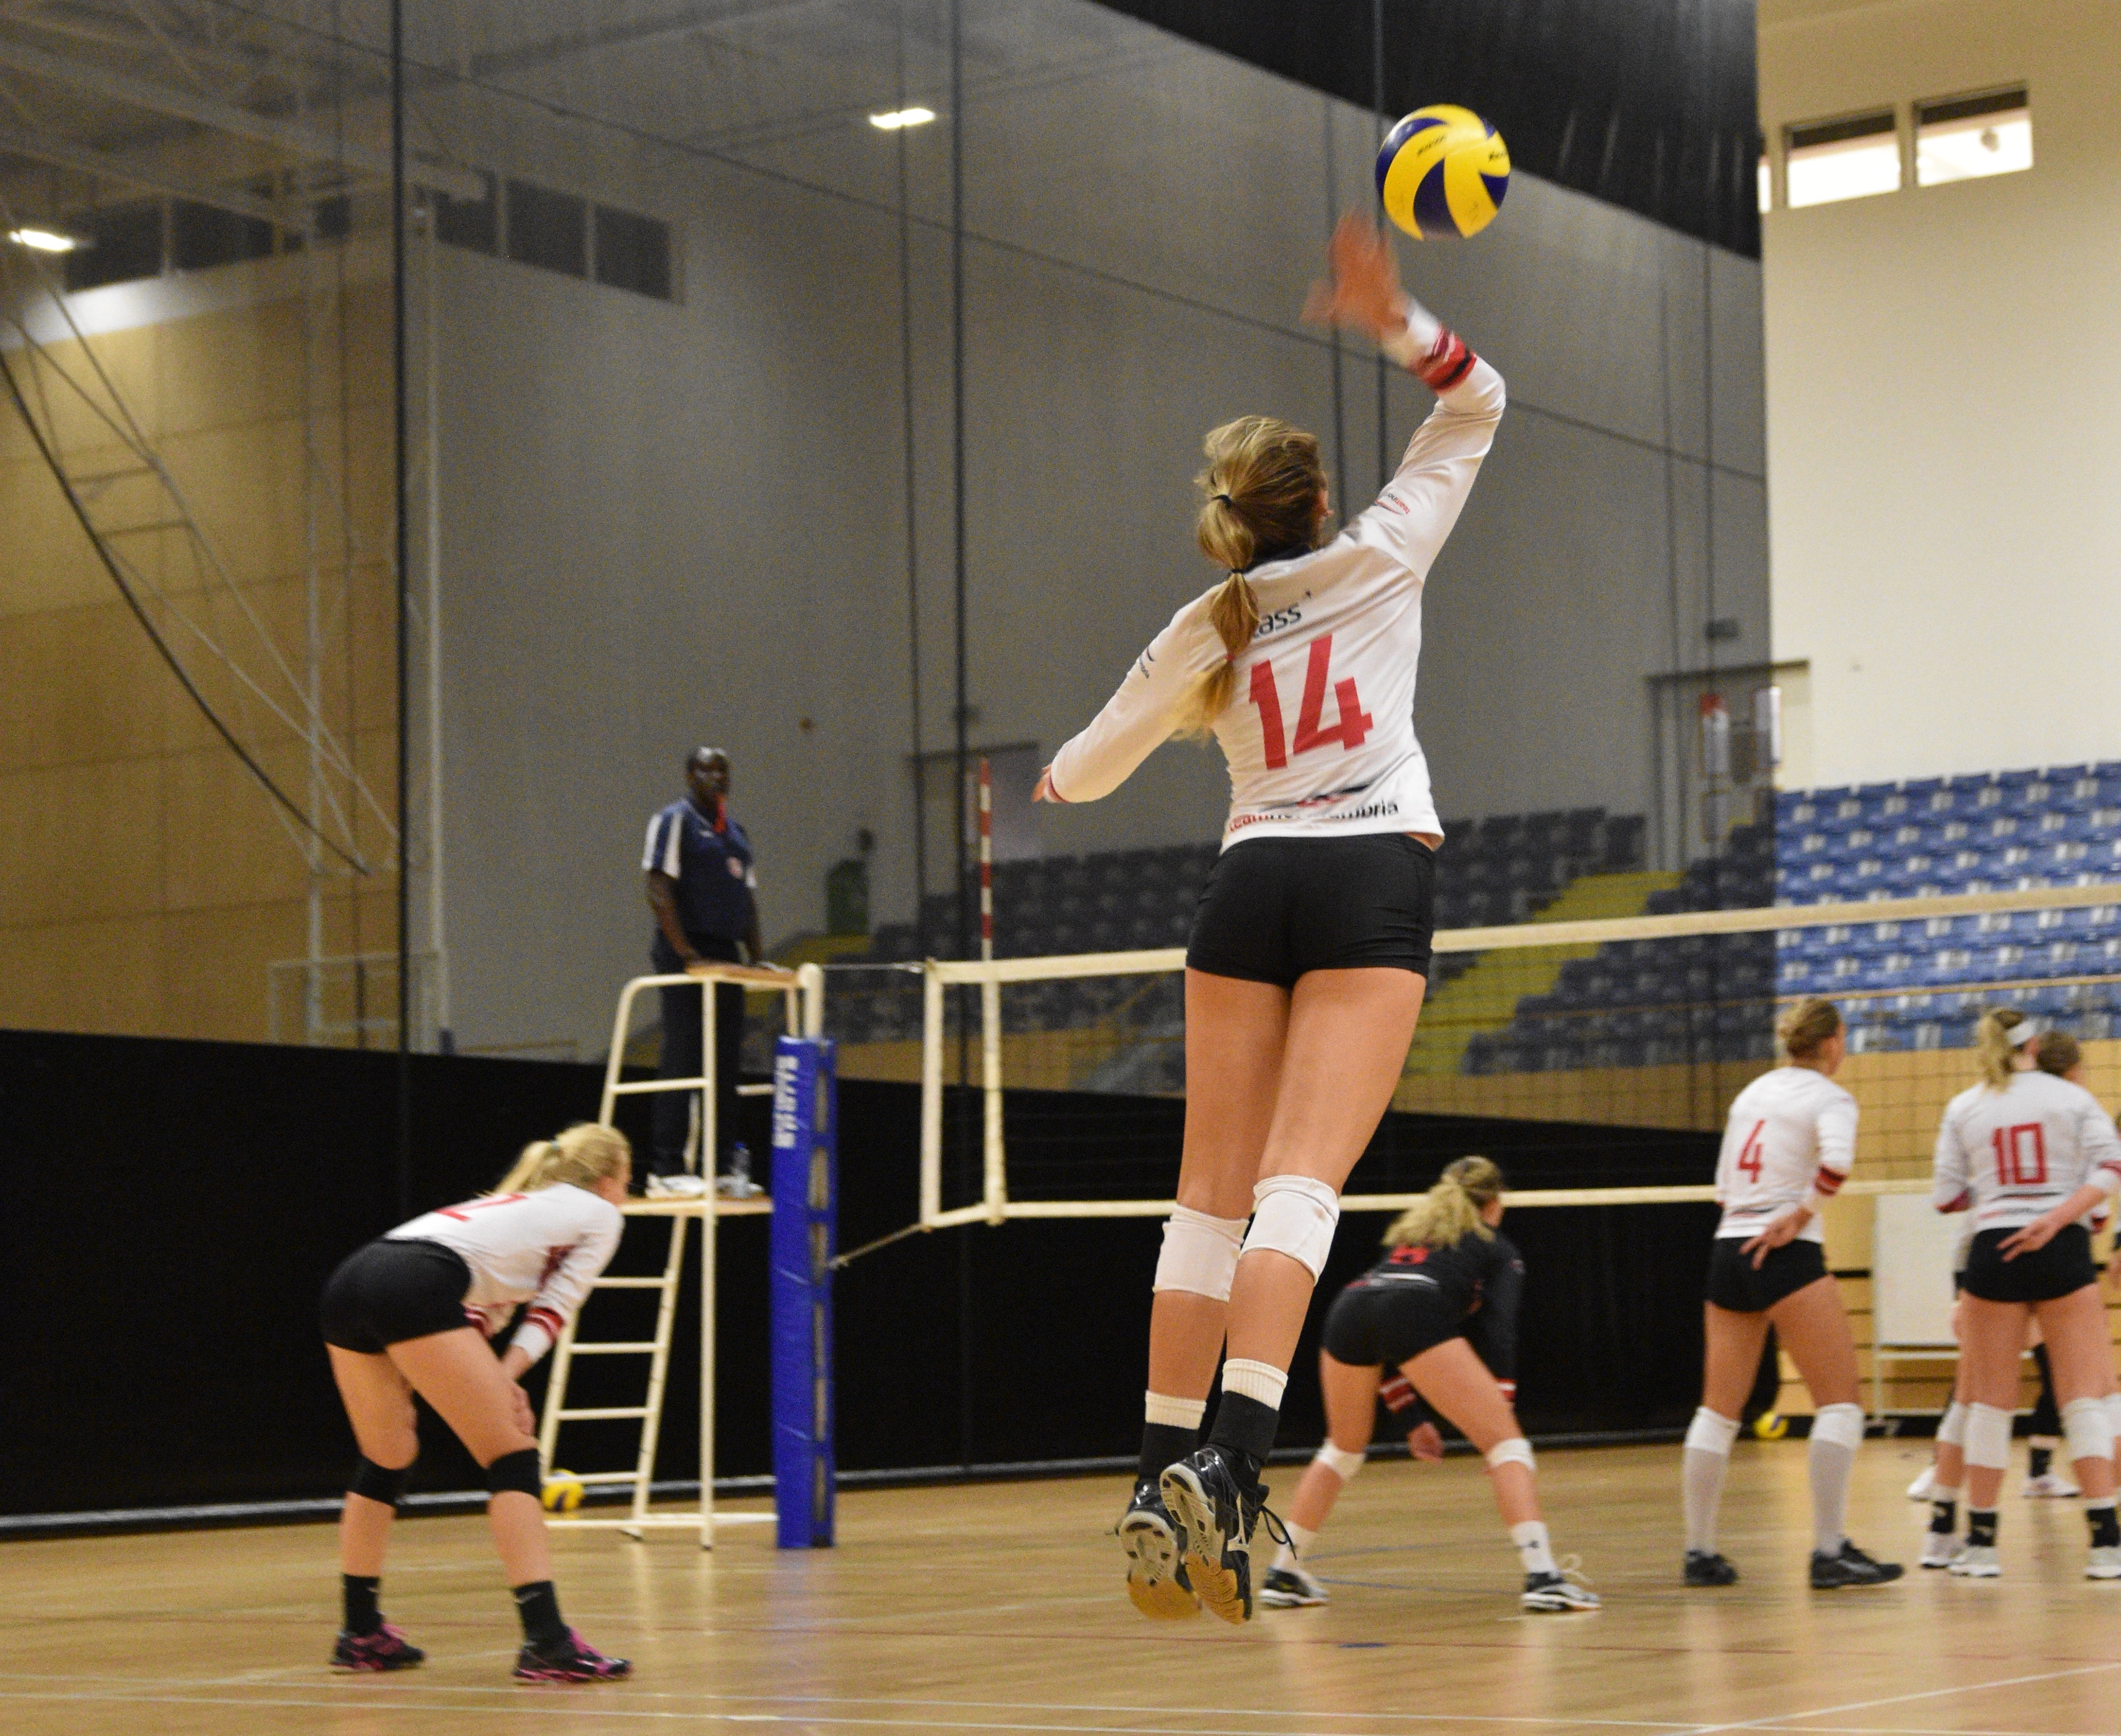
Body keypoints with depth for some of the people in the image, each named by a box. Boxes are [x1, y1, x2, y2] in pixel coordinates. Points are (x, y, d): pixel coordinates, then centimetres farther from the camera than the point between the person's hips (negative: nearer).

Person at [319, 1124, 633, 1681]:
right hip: (416, 1287, -8)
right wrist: (507, 1373, 0)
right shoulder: (599, 1214, 20)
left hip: (350, 1280, 8)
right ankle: (546, 1644, -9)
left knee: (385, 1461, 23)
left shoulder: (515, 1204, 38)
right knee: (512, 1458, -2)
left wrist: (496, 1382, 11)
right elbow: (554, 1309, 7)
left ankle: (362, 1635, 30)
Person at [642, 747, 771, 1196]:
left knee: (726, 1059, 7)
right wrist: (686, 953, -19)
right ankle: (666, 1168, -7)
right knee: (684, 1057, -9)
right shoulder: (674, 821, -4)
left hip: (725, 956, 8)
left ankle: (721, 1164, 11)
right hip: (686, 954, -8)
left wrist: (757, 954, 9)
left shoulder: (735, 830, 19)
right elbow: (659, 892, -12)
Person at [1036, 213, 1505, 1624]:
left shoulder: (1201, 635, 14)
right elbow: (1478, 404, 15)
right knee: (1301, 1188, -15)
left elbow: (1080, 777, 23)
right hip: (1376, 882, -3)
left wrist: (1054, 778, 46)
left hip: (1252, 884, 3)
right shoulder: (1376, 564, 8)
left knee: (1214, 1194, 4)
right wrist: (1394, 320, 0)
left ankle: (1163, 1475, -1)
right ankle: (1229, 1464, -32)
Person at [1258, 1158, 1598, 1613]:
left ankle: (1283, 1574, 26)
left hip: (1349, 1309, 5)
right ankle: (1541, 1575, -14)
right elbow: (1498, 1336, 9)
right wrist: (1500, 1418, 7)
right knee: (1506, 1443, 2)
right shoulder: (1497, 1249, 26)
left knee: (1343, 1450, 28)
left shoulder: (1411, 1232, 40)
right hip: (1417, 1316, -5)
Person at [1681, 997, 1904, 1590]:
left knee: (1718, 1412, 10)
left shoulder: (1752, 1092, 18)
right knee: (1840, 1404, -2)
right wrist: (1799, 1215, -15)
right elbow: (1837, 1162, -24)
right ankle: (1829, 1553, -9)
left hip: (1729, 1251, 7)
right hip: (1789, 1255, -7)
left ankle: (1700, 1552, 13)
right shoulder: (1829, 1098, -3)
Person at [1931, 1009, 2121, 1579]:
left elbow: (1948, 1198, 5)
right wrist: (2056, 1216, -15)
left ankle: (1981, 1542, 10)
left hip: (1993, 1251, 1)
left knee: (1990, 1400, 8)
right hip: (2065, 1254, -1)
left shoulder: (1962, 1109, 6)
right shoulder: (2072, 1098, 5)